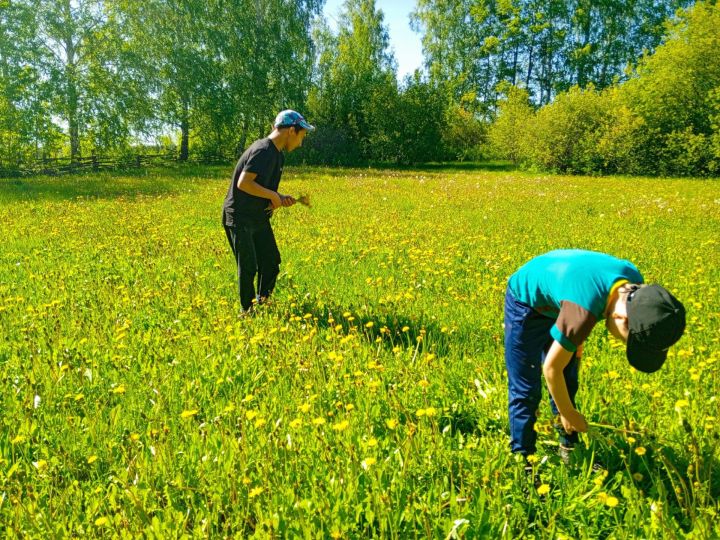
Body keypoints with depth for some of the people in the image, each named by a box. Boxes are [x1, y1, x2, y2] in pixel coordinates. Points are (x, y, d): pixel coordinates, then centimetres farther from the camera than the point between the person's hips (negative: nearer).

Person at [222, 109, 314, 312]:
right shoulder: (263, 150, -21)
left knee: (271, 263, 11)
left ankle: (262, 305, 26)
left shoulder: (278, 154, 11)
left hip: (259, 218, 10)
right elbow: (243, 183, -28)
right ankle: (248, 311, 12)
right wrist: (273, 195, -19)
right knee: (248, 268, -3)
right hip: (240, 218, -9)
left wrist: (280, 198, 0)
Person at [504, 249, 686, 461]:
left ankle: (569, 450, 24)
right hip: (526, 301, -7)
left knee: (567, 385, 11)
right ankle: (523, 456, 10)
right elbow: (552, 368, -28)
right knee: (526, 391, -4)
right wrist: (568, 414, -12)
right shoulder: (583, 311, -42)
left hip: (556, 304, 7)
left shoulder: (634, 281, -20)